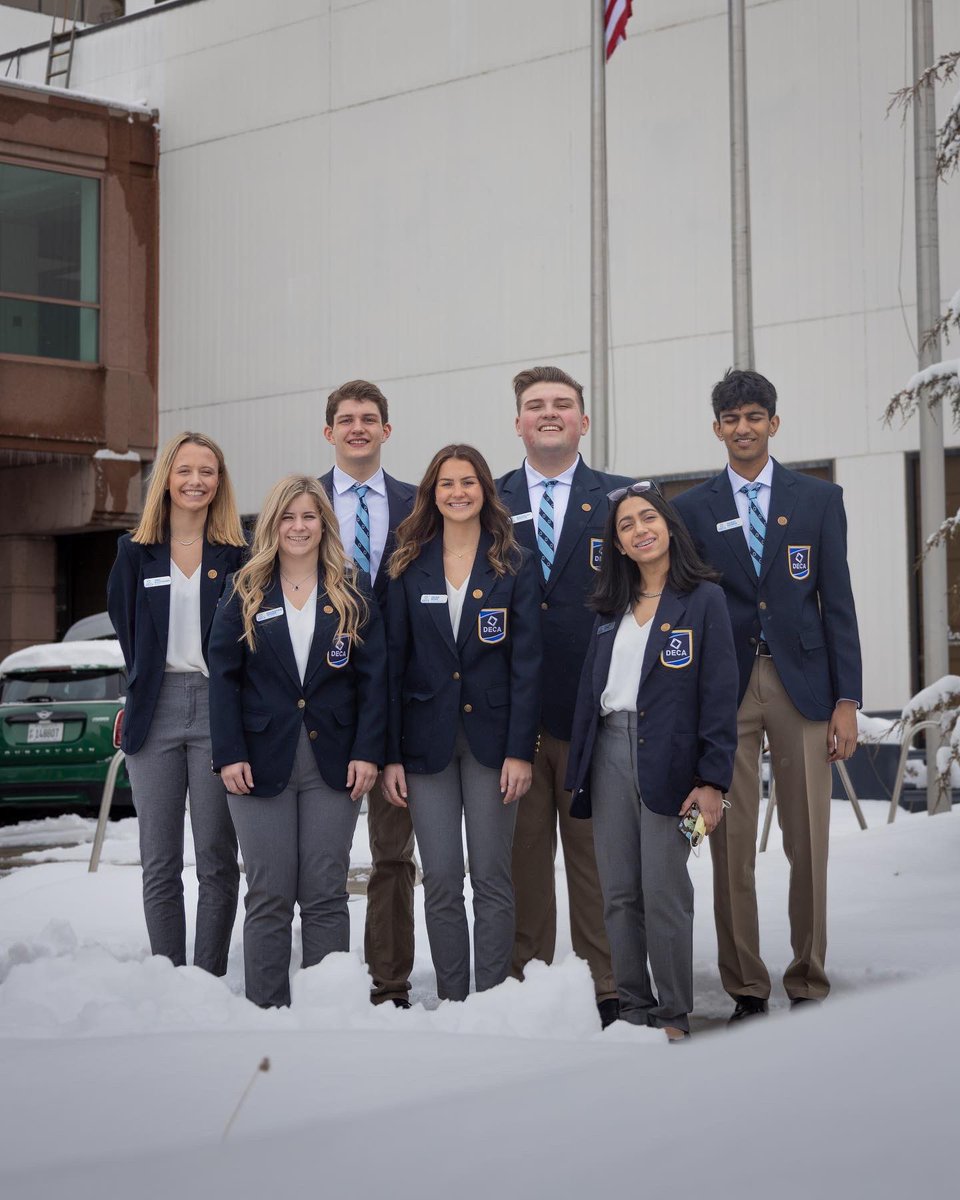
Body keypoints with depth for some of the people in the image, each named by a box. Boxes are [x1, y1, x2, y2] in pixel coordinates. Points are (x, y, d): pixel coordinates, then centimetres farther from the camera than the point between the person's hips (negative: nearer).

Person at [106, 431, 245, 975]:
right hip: (156, 711, 2)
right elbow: (127, 630, 18)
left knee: (217, 860, 0)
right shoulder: (137, 552, 9)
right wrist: (138, 697, 12)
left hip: (217, 707, -2)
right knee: (160, 864, 4)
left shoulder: (237, 553, 3)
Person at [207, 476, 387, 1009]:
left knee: (326, 895, 3)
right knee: (269, 896, 1)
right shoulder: (245, 593, 6)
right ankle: (266, 1010, 7)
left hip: (333, 761, 0)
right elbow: (223, 677, 2)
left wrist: (368, 751, -7)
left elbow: (373, 677, 2)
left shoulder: (353, 593, 7)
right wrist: (229, 754, -8)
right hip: (262, 760, 0)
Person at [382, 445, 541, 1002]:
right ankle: (451, 1001, 11)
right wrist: (390, 754, -2)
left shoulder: (515, 565, 2)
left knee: (492, 877, 1)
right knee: (441, 881, 2)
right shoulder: (410, 568, 6)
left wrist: (520, 750, -10)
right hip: (428, 739, 1)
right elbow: (393, 662, 4)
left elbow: (527, 662, -2)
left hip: (490, 737, -1)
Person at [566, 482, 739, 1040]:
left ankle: (675, 1018, 5)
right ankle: (634, 1009, 15)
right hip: (610, 751, 5)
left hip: (667, 757, -5)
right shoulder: (612, 608, 16)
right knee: (619, 894, 6)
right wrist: (579, 768, 10)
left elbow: (720, 693, -7)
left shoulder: (703, 598, -1)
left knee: (665, 894, -5)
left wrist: (712, 780, -13)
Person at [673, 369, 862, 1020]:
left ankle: (809, 986, 14)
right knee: (731, 846, 1)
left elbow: (838, 602, 5)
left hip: (801, 684, 0)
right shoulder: (692, 508, 7)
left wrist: (847, 699, -1)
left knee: (809, 844, 2)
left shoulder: (819, 498, 7)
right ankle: (747, 990, 11)